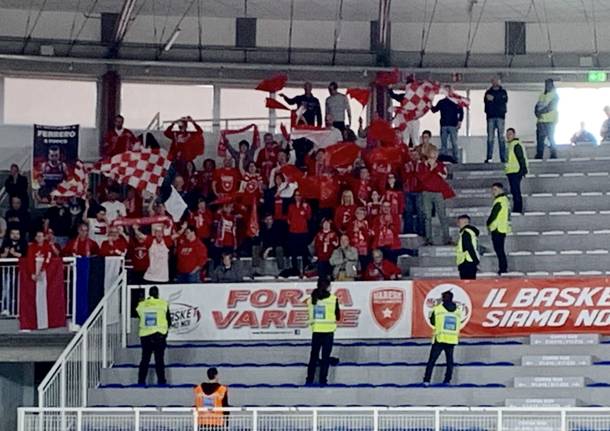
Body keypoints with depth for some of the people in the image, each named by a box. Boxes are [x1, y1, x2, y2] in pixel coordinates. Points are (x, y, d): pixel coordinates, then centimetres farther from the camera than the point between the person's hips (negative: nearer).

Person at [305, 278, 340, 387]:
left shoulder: (311, 299, 2)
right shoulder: (333, 299, -7)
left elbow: (310, 315, 6)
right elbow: (338, 316, -1)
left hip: (316, 330, 3)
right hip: (328, 330, -3)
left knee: (314, 355, 14)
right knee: (325, 356, 3)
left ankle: (309, 379, 13)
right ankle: (322, 380, 0)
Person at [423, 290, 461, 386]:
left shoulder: (437, 309, -5)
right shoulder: (458, 311, 6)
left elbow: (432, 322, 6)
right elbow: (458, 326, 14)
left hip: (439, 338, -3)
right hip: (452, 340, 3)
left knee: (432, 360, 2)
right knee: (450, 361, 12)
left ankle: (427, 380, -2)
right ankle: (447, 380, 7)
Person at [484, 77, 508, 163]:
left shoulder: (503, 92, 13)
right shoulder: (488, 92, 15)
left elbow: (504, 100, -5)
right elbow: (486, 102, 1)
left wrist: (493, 99, -13)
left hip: (500, 116, -1)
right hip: (491, 117, 1)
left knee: (501, 137, -4)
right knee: (490, 137, -3)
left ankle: (503, 158, -4)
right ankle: (489, 157, -3)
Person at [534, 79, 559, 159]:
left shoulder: (554, 95, 1)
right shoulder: (542, 95, 21)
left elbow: (551, 107, -10)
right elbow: (537, 106, 15)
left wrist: (541, 112, -13)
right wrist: (536, 112, -6)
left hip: (550, 121, -6)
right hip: (541, 120, 6)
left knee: (551, 139, -8)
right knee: (540, 139, -1)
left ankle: (553, 156, -5)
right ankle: (539, 156, -2)